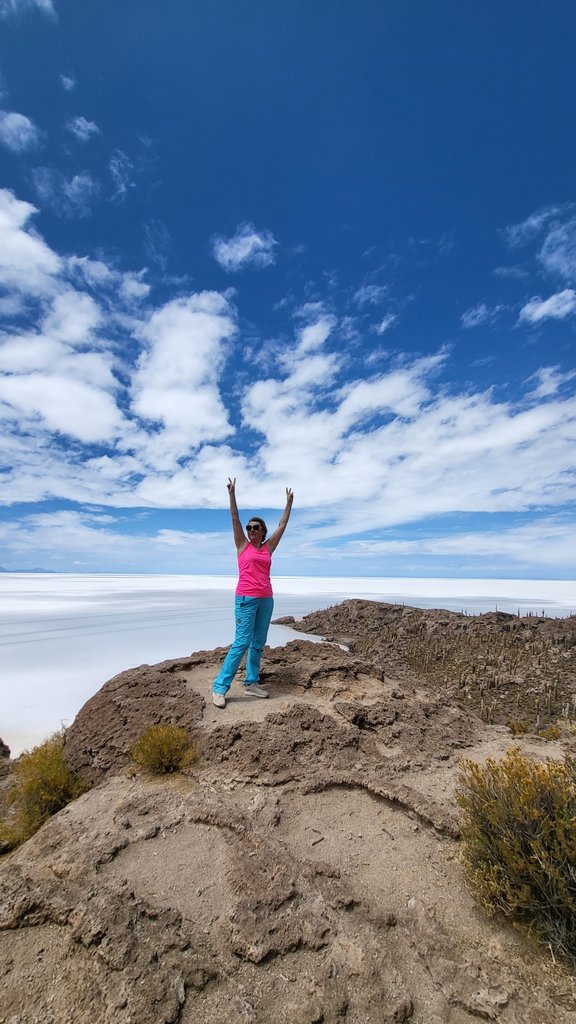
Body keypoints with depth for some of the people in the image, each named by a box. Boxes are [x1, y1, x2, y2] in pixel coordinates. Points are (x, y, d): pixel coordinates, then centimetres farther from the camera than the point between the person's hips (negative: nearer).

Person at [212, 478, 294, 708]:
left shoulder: (268, 547, 12)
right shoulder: (243, 545, 4)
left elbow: (282, 524, 16)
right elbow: (235, 518, -2)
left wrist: (289, 502, 19)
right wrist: (232, 494, -8)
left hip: (266, 599, 5)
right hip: (246, 598, -5)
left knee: (258, 643, 9)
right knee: (242, 642, -9)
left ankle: (251, 683, 20)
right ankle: (219, 687, 0)